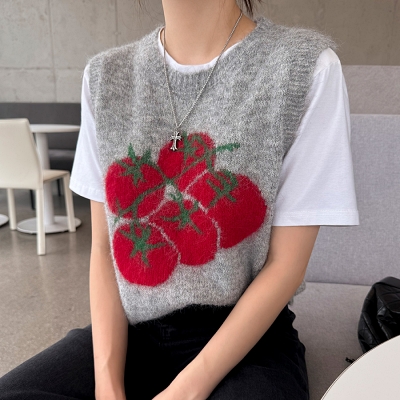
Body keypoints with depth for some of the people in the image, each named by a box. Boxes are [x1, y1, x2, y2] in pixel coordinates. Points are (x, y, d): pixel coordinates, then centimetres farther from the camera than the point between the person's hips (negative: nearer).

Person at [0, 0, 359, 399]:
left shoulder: (309, 67, -11)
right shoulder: (104, 74, 1)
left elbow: (285, 264, -11)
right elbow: (103, 246, 0)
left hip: (247, 339, -2)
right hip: (130, 332, 3)